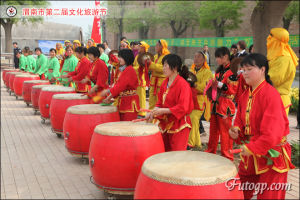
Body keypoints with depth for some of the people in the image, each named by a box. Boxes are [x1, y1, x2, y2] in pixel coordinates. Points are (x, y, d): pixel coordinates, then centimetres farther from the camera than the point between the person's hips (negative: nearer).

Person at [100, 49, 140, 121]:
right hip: (122, 102, 9)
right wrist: (110, 97, 4)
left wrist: (108, 91, -15)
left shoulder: (129, 70, -15)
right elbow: (117, 85, 14)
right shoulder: (123, 70, 16)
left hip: (130, 103, -9)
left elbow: (121, 85, -21)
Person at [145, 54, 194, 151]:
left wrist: (163, 110, -22)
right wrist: (153, 112, -3)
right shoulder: (165, 83, 9)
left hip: (179, 126, -8)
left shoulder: (183, 84, -15)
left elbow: (183, 108, -20)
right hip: (165, 123, 8)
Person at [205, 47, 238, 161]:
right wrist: (212, 85, 9)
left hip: (226, 105, -8)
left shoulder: (232, 71, -11)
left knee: (225, 132, -2)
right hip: (216, 104, 8)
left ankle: (227, 155, 9)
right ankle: (211, 151, 27)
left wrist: (220, 85, -23)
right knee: (213, 130, 16)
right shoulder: (218, 70, 16)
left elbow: (234, 89, -17)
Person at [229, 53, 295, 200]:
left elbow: (273, 131, -26)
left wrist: (252, 148, -29)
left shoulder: (271, 94, -19)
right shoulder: (245, 96, 7)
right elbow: (240, 121, 15)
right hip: (250, 154, 8)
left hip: (271, 156, -8)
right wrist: (236, 131, -7)